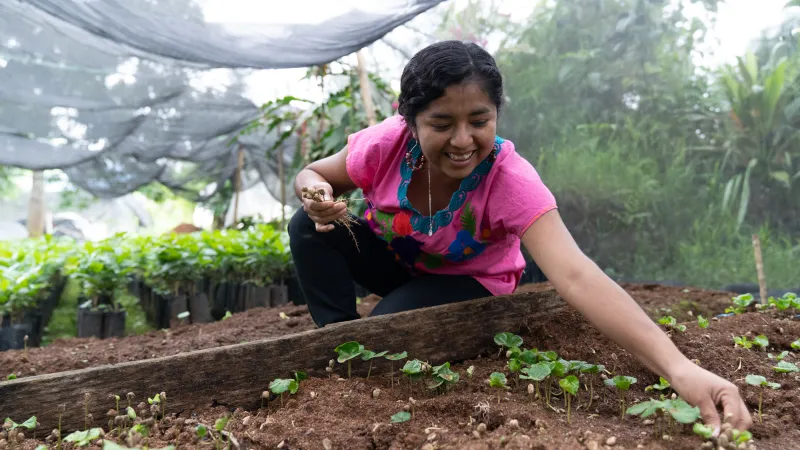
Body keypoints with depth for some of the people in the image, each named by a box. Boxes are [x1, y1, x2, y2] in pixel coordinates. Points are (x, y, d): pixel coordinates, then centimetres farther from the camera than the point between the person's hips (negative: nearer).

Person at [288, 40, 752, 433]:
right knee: (310, 227, -23)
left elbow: (577, 276, -49)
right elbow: (313, 175, -8)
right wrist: (320, 199, -35)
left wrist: (677, 367, -62)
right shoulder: (387, 144, -28)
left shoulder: (512, 180, -36)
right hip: (391, 258, 3)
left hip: (466, 281, -2)